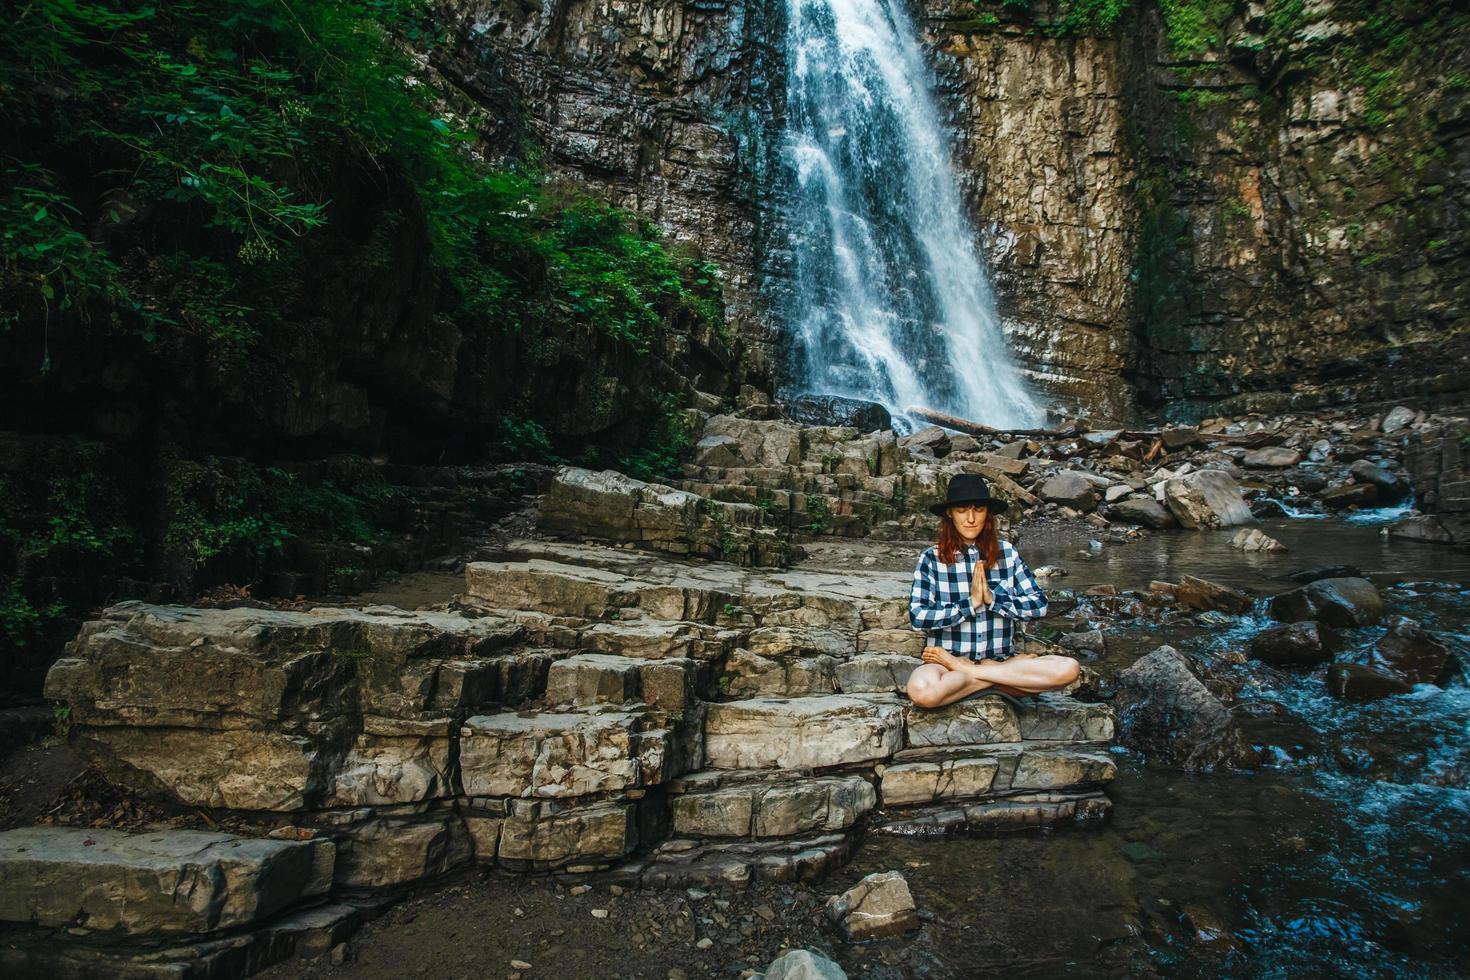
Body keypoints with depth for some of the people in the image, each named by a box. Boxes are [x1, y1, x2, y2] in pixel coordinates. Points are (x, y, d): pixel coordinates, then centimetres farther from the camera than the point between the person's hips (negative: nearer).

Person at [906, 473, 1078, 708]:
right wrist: (970, 603, -12)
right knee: (922, 691, -37)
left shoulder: (1006, 552, 8)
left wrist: (993, 598, -12)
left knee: (1068, 669, -25)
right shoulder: (931, 558, 1)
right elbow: (917, 616, -9)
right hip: (948, 659, -2)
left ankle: (964, 670, -14)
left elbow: (1039, 606, 2)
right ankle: (1012, 677, -13)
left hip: (1001, 659, 3)